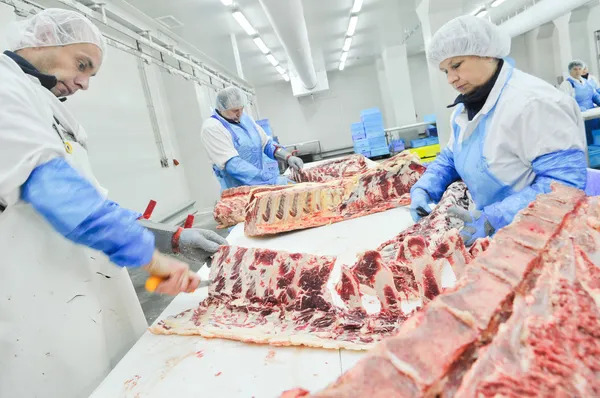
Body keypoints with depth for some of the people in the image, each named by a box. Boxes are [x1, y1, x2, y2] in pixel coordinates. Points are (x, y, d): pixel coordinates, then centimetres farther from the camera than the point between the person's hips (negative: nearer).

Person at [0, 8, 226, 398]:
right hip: (42, 311, -8)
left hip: (93, 298, 8)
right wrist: (148, 254, -22)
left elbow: (88, 201, 15)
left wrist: (174, 237, 7)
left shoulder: (48, 108, 18)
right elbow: (51, 187, -23)